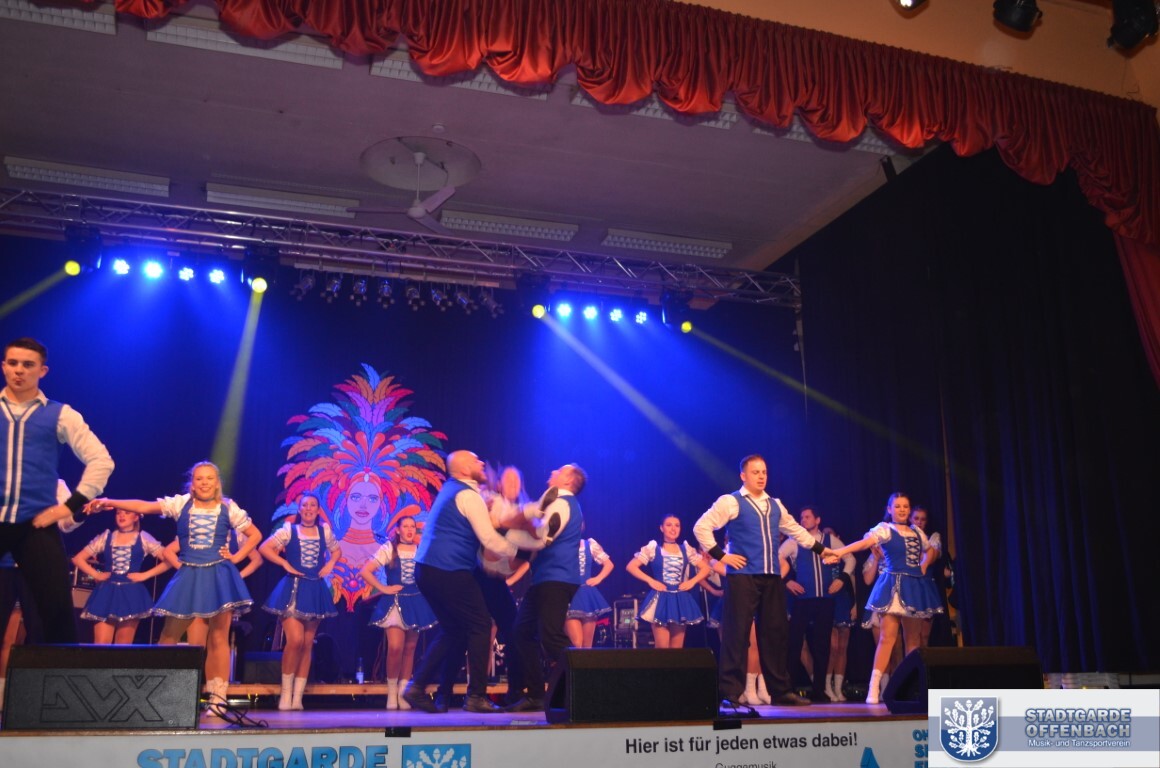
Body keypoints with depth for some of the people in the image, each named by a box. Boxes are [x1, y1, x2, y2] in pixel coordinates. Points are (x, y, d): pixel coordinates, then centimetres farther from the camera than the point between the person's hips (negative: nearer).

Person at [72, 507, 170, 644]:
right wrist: (96, 574, 1)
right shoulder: (106, 537, 9)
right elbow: (78, 559, 12)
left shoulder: (143, 538, 3)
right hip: (107, 594, 1)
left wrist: (145, 575, -7)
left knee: (124, 645, 4)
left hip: (131, 595, -1)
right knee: (101, 644, -4)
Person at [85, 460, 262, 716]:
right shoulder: (180, 503, 1)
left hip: (218, 576, -1)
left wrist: (236, 557, -3)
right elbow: (144, 507, -11)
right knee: (169, 635, 5)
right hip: (188, 575, 1)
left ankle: (218, 698, 5)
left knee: (219, 638, -1)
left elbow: (255, 534, 8)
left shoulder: (229, 508, 0)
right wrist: (110, 502, -23)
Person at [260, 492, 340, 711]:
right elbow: (264, 548, -3)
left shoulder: (325, 531, 9)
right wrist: (285, 564, -9)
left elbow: (336, 551, 23)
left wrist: (329, 565, 5)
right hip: (293, 589, -3)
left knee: (308, 645, 3)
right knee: (295, 640, -17)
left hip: (316, 591, 4)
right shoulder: (289, 530, 1)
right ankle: (286, 691, 0)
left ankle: (298, 696, 9)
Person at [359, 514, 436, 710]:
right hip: (395, 603, -3)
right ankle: (391, 691, 3)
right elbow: (365, 571, -7)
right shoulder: (388, 549, -1)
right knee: (395, 648, -15)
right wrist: (383, 588, -9)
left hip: (416, 604, 3)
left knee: (409, 650, 5)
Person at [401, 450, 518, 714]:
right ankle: (476, 696, 3)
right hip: (450, 573, -9)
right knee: (480, 626, 1)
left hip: (427, 570, 9)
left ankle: (417, 686, 12)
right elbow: (490, 541, -13)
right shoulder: (469, 495, -11)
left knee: (453, 631, 17)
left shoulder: (449, 489, 17)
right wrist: (517, 552, 1)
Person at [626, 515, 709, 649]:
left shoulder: (686, 549, 8)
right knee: (661, 647, -7)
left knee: (677, 648, 6)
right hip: (660, 599, -3)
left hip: (680, 600, 3)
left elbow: (705, 568, 12)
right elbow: (631, 566, -3)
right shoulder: (653, 548, 0)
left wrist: (692, 581, -4)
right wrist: (650, 581, -12)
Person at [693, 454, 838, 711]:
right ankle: (730, 694, 0)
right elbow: (701, 527, -7)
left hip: (772, 577, 6)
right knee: (737, 634, -6)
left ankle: (780, 690, 20)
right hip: (743, 577, -6)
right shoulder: (731, 502, -3)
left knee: (775, 632, 10)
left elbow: (795, 530, 32)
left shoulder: (775, 505, 17)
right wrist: (720, 556, -11)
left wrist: (821, 550, 33)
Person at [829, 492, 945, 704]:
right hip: (893, 586, -6)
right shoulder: (884, 529, -3)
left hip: (915, 586, 6)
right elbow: (865, 542, -20)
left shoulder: (917, 532, 14)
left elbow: (932, 551, 31)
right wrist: (840, 551, -37)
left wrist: (924, 566, 10)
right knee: (887, 637, -14)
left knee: (913, 638, 9)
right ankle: (874, 687, -15)